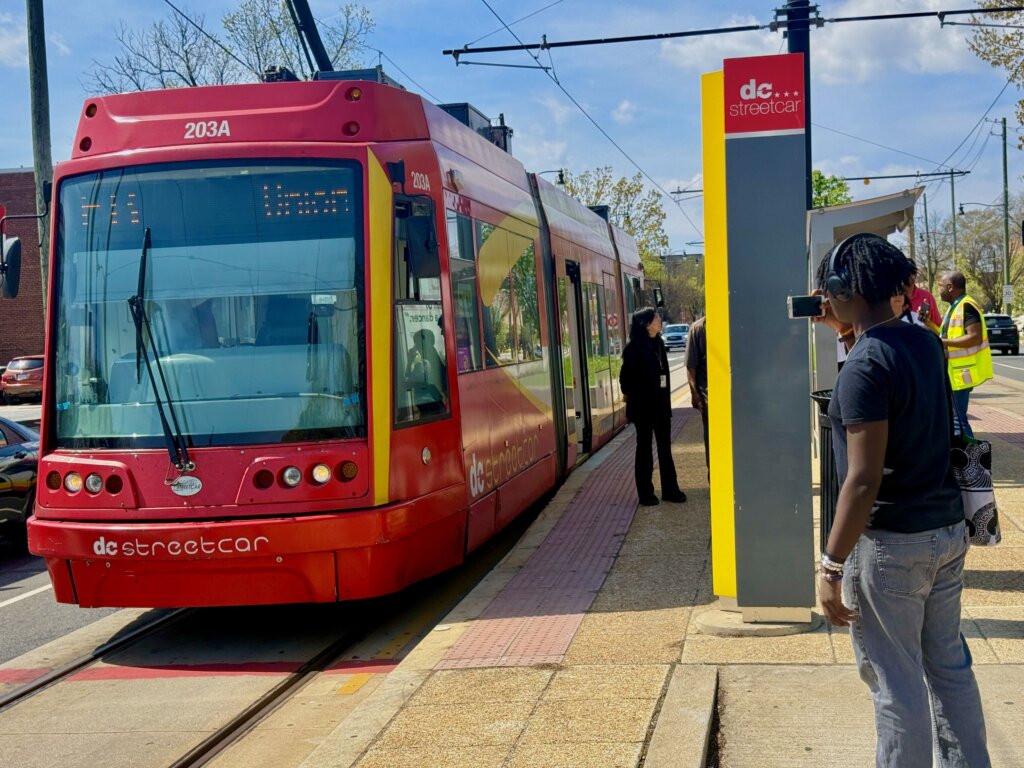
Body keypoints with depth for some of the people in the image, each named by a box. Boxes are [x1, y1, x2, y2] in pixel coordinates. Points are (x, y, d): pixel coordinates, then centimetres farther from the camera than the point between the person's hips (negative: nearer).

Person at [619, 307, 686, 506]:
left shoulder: (659, 343, 7)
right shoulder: (635, 347, -14)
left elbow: (663, 372, 12)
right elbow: (626, 377, -12)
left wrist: (666, 399, 9)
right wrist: (631, 395, -3)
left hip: (661, 403, 6)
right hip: (643, 405, -6)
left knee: (665, 447, 10)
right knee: (644, 447, 4)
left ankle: (670, 489, 17)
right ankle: (646, 493, 11)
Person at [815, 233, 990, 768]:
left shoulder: (864, 367, -20)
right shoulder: (926, 342, 5)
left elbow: (863, 481, -24)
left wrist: (831, 565, -19)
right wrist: (850, 327, 23)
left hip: (891, 542, -8)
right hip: (948, 527, 9)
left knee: (896, 682, 2)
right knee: (949, 664, 18)